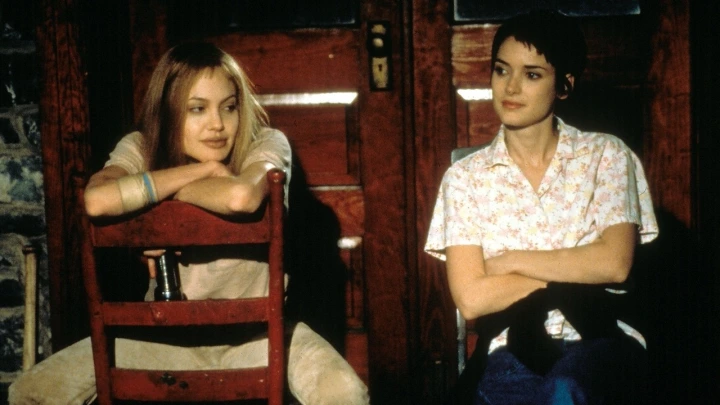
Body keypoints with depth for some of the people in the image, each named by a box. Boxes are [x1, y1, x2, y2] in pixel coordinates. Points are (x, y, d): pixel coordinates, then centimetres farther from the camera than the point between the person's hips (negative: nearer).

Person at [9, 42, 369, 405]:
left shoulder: (266, 144, -13)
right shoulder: (139, 149, -7)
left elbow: (241, 196, -38)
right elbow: (97, 201, -31)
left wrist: (163, 191, -20)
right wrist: (202, 170, -24)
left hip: (255, 329, -3)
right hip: (168, 331, 3)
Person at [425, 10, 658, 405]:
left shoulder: (606, 155, 7)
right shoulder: (465, 177, 6)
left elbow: (614, 264, -7)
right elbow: (471, 299, -5)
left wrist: (508, 261, -3)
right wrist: (575, 272, -5)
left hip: (600, 340, 0)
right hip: (514, 348, 1)